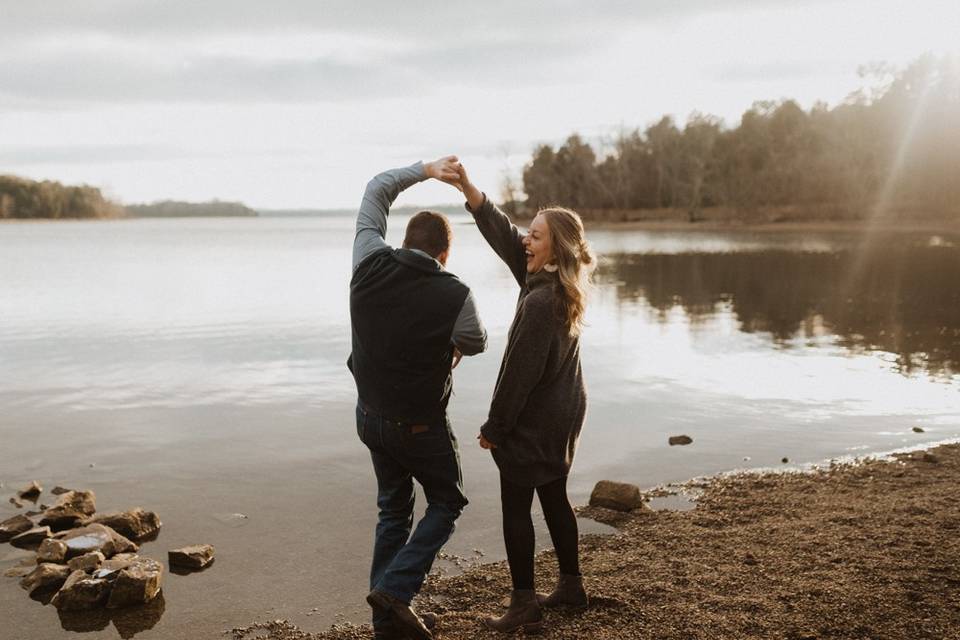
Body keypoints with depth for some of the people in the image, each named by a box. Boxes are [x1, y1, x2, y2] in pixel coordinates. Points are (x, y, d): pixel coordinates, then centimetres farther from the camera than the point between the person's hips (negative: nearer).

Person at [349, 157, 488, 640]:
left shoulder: (370, 266, -10)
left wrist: (423, 171, 3)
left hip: (371, 415, 6)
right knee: (447, 502, 17)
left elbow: (375, 191, 4)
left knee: (393, 510, 19)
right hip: (419, 425, -5)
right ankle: (395, 589, 3)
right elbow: (475, 344, 0)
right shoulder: (453, 295, -22)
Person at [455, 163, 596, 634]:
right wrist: (467, 187, -3)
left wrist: (494, 427, -12)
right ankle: (571, 586, 33)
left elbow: (520, 371, -22)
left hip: (533, 423, -9)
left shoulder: (541, 302, -26)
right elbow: (502, 234, 3)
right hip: (562, 416, 9)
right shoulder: (557, 286, 2)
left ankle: (525, 607, 10)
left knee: (516, 508, 2)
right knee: (554, 499, 20)